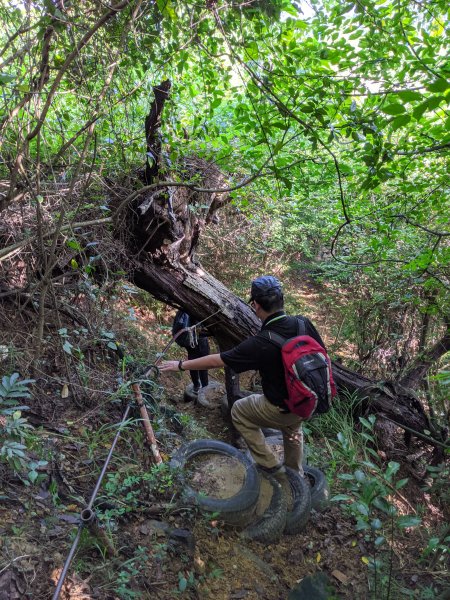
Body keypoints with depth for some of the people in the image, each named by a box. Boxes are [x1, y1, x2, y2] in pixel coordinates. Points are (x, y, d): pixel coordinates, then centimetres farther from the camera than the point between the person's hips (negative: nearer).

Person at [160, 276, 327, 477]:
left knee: (239, 411, 19)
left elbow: (215, 361, -19)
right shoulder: (303, 323, -16)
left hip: (281, 410, -6)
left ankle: (269, 465, 25)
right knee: (293, 428, 37)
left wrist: (181, 365, -5)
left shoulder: (260, 344, -29)